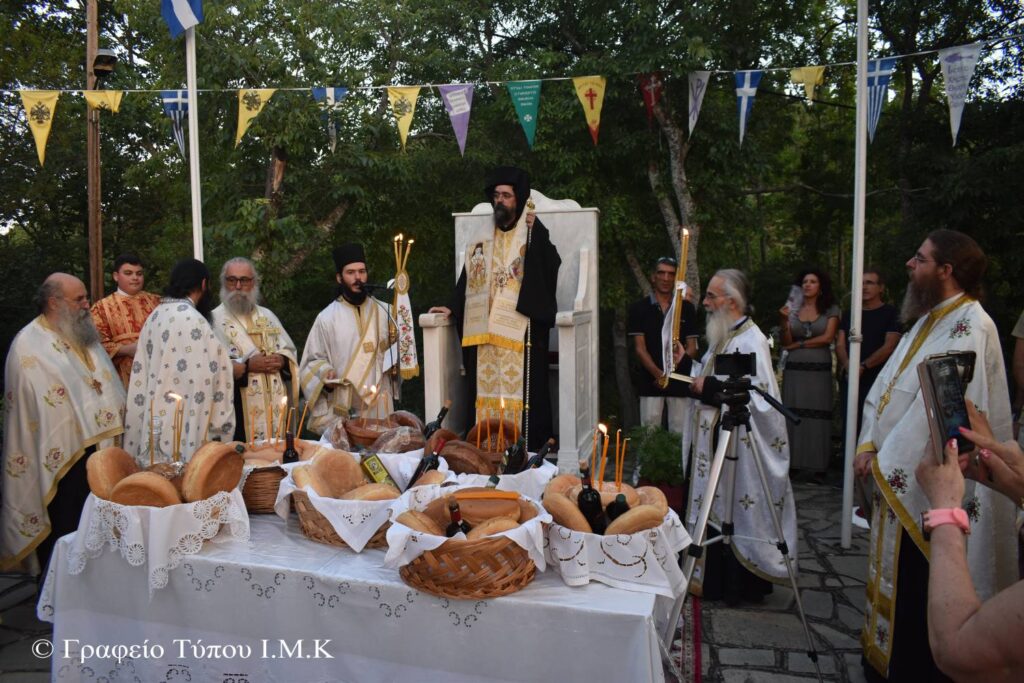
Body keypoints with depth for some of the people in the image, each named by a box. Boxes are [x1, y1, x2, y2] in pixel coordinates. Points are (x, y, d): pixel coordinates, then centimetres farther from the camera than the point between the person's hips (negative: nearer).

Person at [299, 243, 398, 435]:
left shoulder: (384, 312, 8)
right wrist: (325, 374, -14)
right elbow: (313, 361, 6)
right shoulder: (327, 318, 2)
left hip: (379, 406, 2)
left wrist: (395, 362, -2)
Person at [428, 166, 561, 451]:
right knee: (487, 390, 3)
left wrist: (536, 230, -18)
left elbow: (552, 266, -14)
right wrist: (452, 307, 7)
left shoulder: (533, 235, 3)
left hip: (521, 330, -4)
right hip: (485, 330, 4)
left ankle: (529, 449, 0)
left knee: (521, 389, -6)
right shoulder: (481, 237, 15)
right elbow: (468, 278, 17)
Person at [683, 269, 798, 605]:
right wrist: (686, 364, 8)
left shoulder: (751, 341, -17)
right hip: (715, 442, 9)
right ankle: (717, 581, 26)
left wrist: (708, 387, -21)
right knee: (716, 511, 14)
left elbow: (758, 399, -25)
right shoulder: (723, 337, 12)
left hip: (739, 449, -9)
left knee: (737, 512, 2)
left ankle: (741, 585, 17)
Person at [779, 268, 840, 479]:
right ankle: (791, 463, 4)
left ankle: (818, 466, 5)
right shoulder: (793, 309, 9)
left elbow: (828, 337, -5)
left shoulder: (831, 310, 6)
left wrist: (798, 345, -3)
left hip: (820, 371, -1)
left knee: (818, 418, -1)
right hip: (794, 370, 1)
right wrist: (785, 320, -9)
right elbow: (786, 342, 5)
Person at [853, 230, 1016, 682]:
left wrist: (885, 459, -15)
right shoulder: (928, 319, 12)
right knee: (895, 573, 18)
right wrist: (868, 445, -2)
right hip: (898, 473, 8)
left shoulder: (970, 327, -16)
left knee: (916, 584, 4)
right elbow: (887, 386, 8)